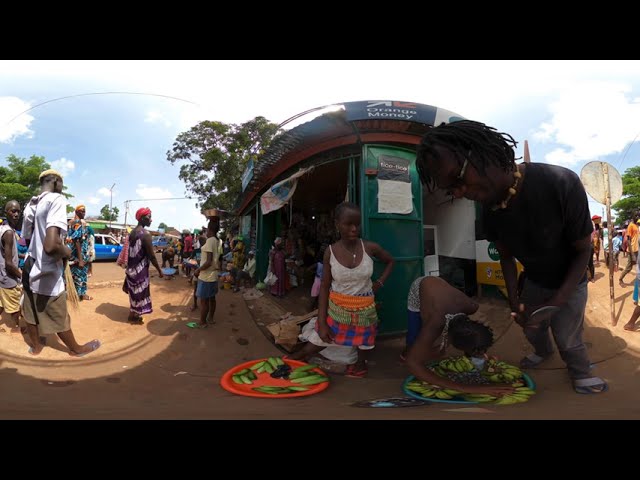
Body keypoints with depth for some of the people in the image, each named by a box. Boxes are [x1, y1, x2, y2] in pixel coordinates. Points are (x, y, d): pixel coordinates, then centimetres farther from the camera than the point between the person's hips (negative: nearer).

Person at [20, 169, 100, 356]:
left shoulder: (30, 205, 5)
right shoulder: (57, 199, -21)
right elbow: (51, 245, -34)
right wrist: (67, 252, -14)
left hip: (29, 270, 8)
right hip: (46, 274, -8)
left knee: (31, 313, 25)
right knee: (60, 319, 13)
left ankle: (35, 346, 46)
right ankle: (76, 348, 33)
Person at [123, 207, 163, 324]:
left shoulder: (132, 232, 8)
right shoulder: (145, 234, -20)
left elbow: (131, 251, 16)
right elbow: (151, 255, -20)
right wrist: (159, 270, -11)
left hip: (132, 267, 9)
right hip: (140, 269, -9)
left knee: (134, 291, 20)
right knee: (139, 292, 6)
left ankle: (133, 313, 32)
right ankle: (134, 316, 18)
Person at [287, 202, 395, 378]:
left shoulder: (370, 247, -12)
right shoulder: (331, 252, -13)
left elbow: (390, 261, 10)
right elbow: (324, 287, -8)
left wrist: (380, 282, -3)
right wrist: (322, 323, -11)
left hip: (364, 310, 1)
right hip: (336, 308, 0)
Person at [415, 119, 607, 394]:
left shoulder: (560, 183, -36)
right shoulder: (488, 211, -19)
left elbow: (584, 250, -24)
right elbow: (506, 257, -4)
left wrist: (554, 304, -30)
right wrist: (514, 302, -16)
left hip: (569, 283, -4)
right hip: (534, 282, 4)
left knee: (568, 340, 7)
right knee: (532, 329, 19)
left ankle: (581, 374, 37)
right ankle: (543, 351, 51)